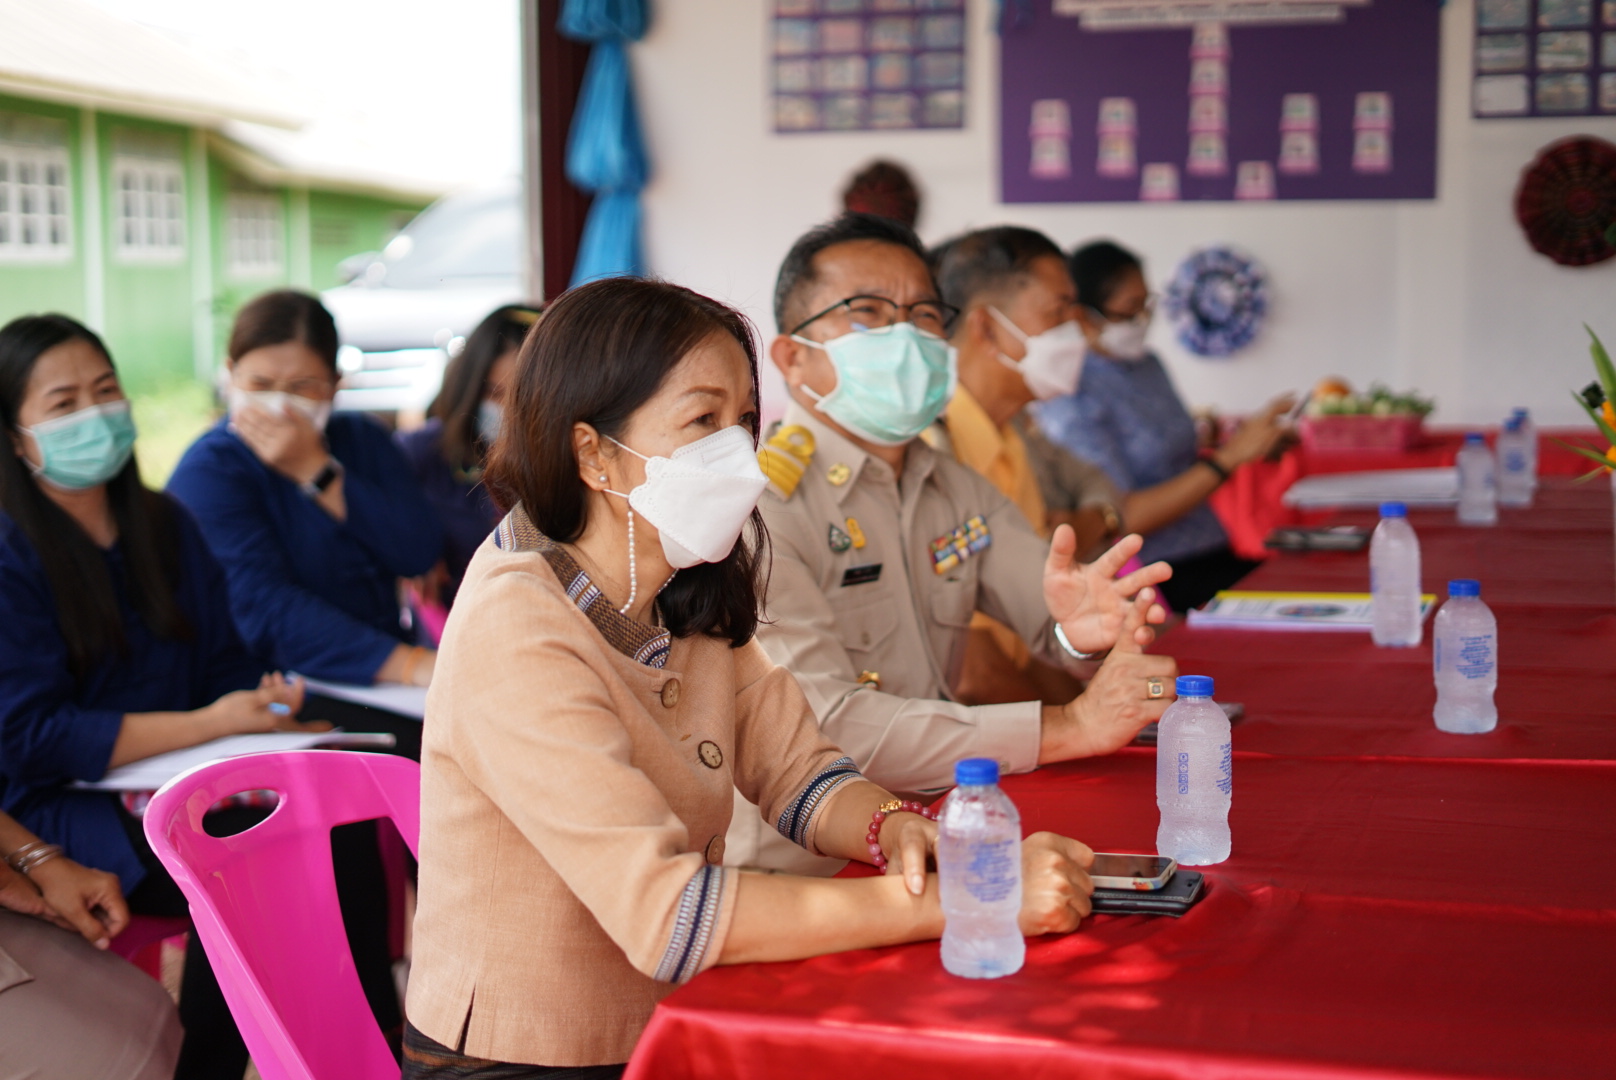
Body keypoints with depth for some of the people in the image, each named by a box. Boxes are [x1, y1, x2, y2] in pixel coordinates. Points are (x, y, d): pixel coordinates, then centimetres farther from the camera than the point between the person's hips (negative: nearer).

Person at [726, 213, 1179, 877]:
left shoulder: (957, 491, 15)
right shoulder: (757, 504, -13)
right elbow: (823, 726, -23)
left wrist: (1085, 627, -19)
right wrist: (1067, 727, -25)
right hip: (797, 879, -7)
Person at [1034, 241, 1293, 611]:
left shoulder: (1147, 364, 14)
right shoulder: (1072, 401, -12)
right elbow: (1124, 518, -19)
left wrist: (1253, 445, 5)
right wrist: (1229, 457, -19)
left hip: (1213, 558, 8)